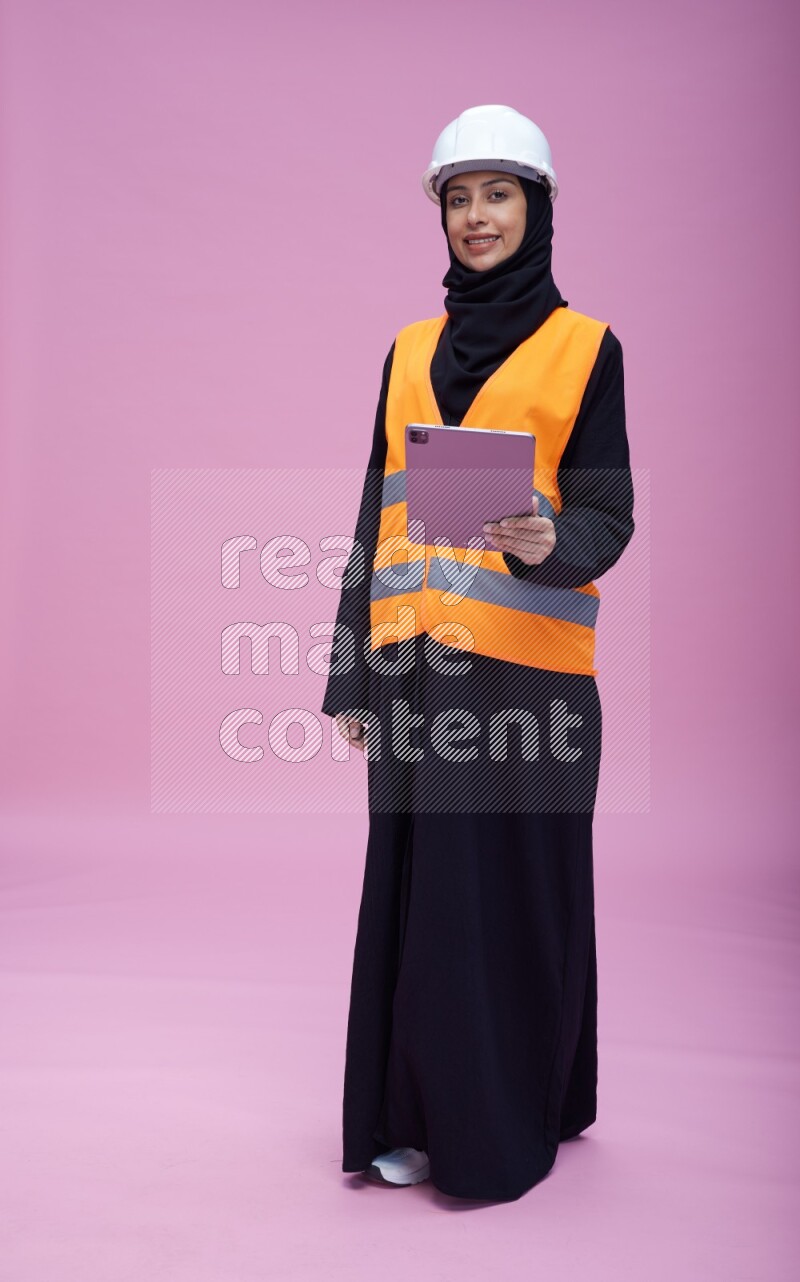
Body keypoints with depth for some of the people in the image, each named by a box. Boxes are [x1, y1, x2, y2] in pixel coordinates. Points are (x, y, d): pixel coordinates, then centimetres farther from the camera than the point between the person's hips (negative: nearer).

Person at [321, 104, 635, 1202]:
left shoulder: (584, 347, 3)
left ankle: (508, 1121, 20)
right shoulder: (412, 352, 15)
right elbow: (378, 517, 13)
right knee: (416, 886, 8)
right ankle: (419, 1114, 22)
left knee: (512, 888, 3)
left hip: (527, 664, -4)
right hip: (417, 660, 4)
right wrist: (352, 674, 8)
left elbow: (608, 512, -3)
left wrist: (549, 543, -27)